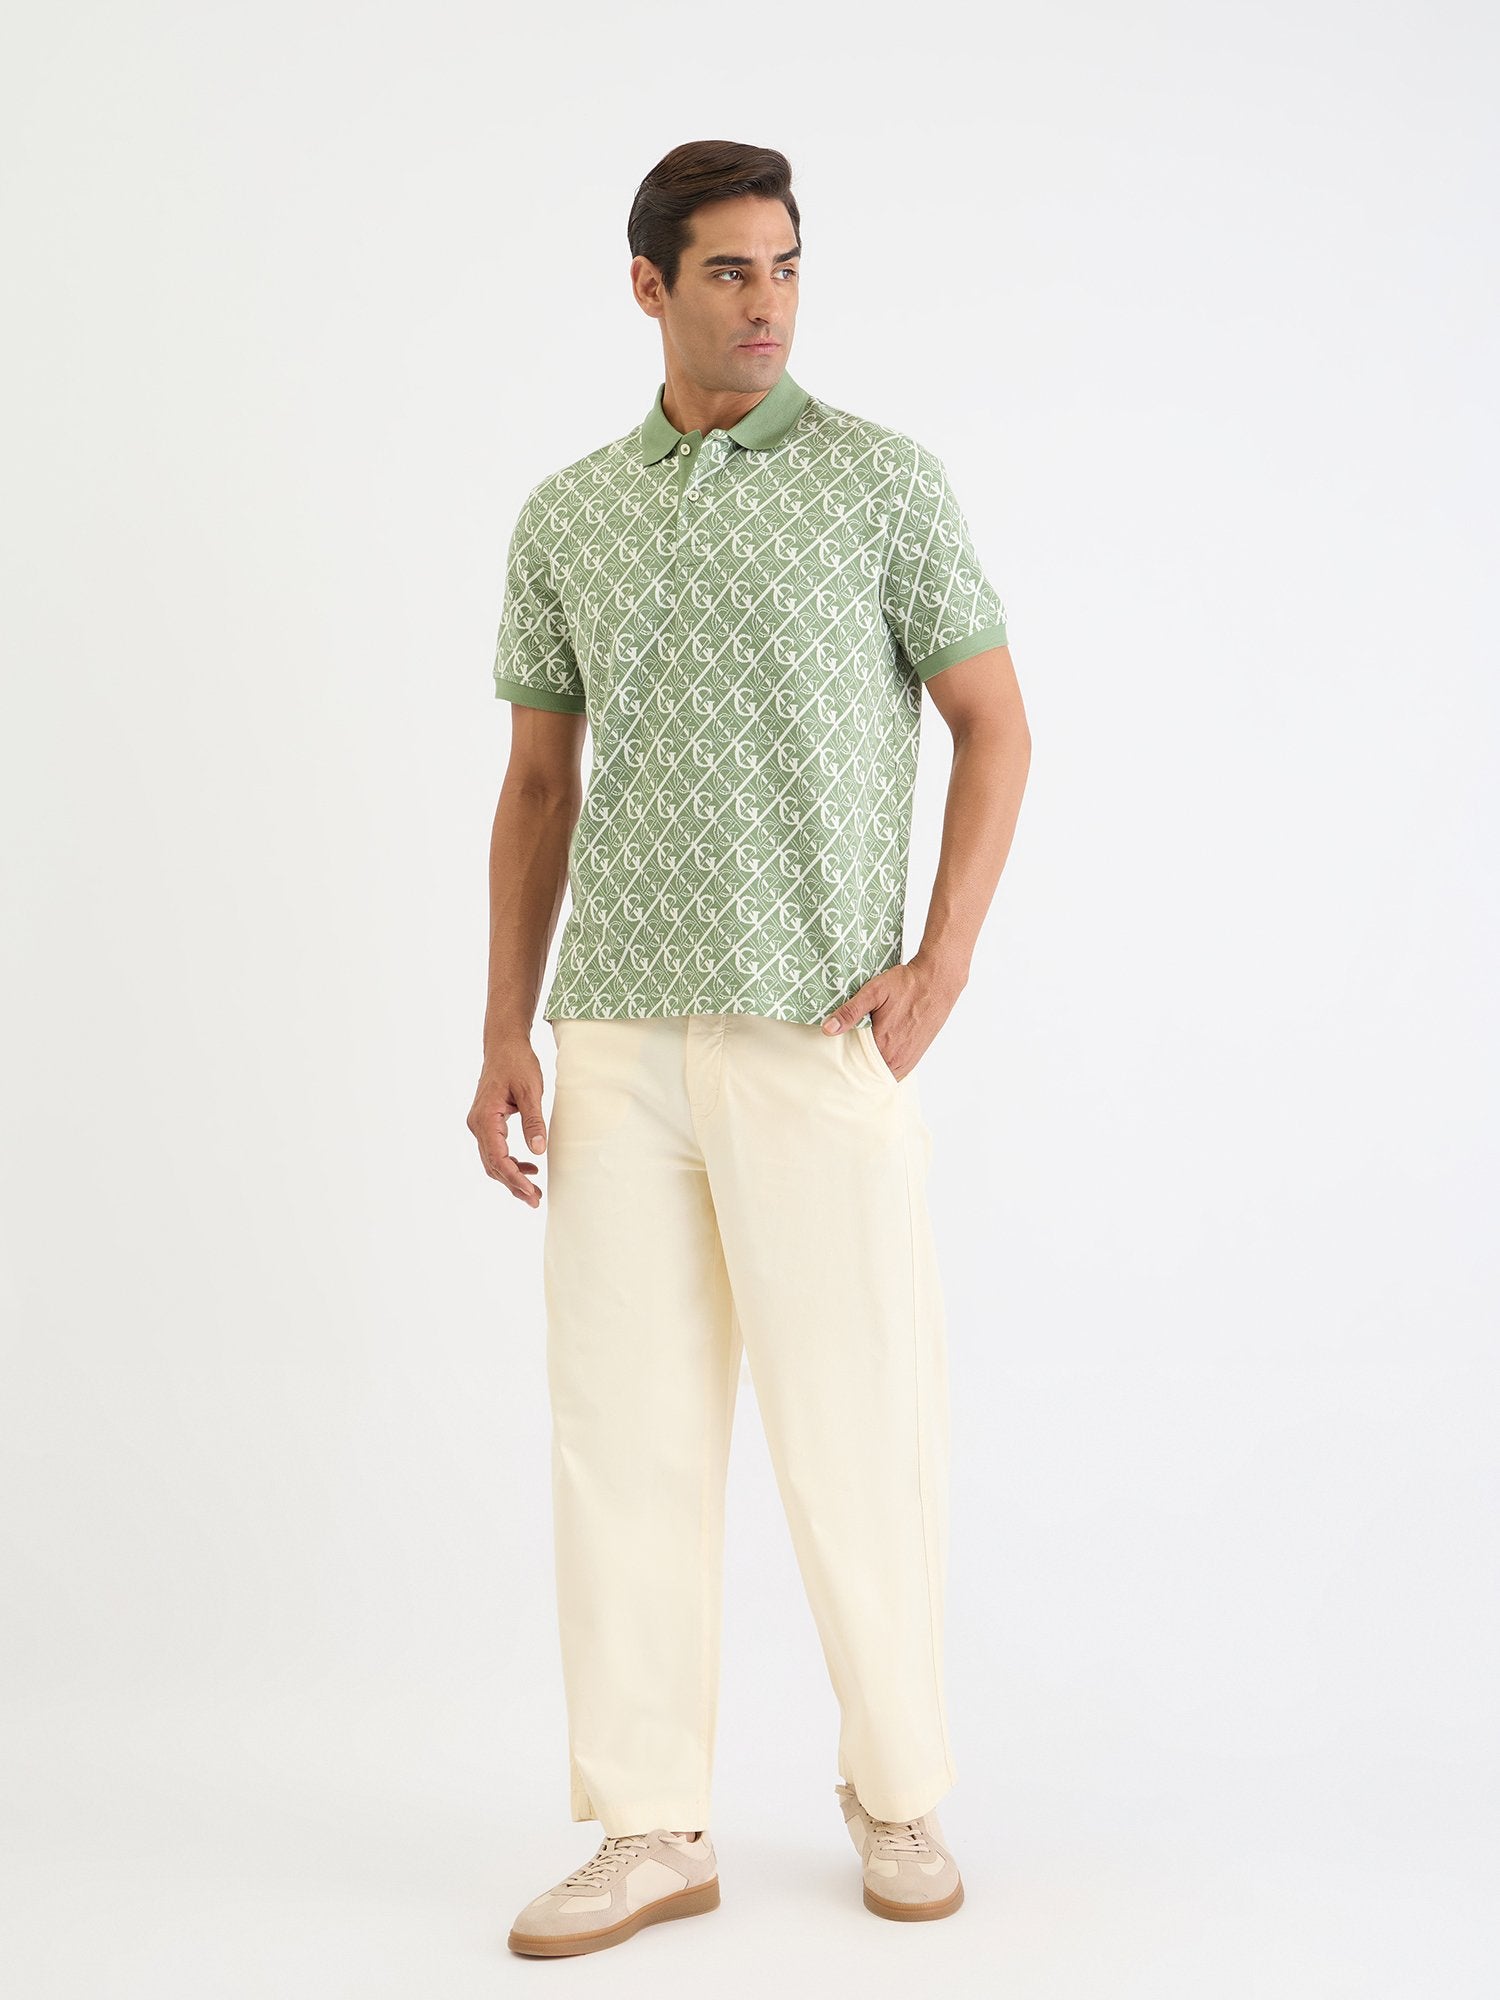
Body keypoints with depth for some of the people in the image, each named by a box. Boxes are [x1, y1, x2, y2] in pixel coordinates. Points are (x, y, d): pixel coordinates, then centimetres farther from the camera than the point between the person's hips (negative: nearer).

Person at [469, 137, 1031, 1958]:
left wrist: (943, 960, -9)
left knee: (859, 1429, 2)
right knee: (621, 1432, 4)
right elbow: (538, 786, 14)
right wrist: (504, 1035, 7)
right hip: (620, 1038, 4)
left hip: (819, 1036, -3)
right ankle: (651, 1831, 15)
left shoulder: (885, 482, 1)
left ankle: (897, 1792, 21)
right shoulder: (566, 517, 11)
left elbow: (995, 727, 3)